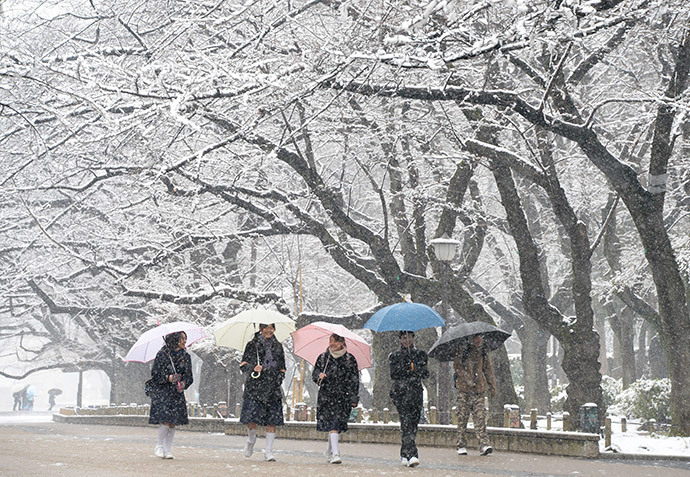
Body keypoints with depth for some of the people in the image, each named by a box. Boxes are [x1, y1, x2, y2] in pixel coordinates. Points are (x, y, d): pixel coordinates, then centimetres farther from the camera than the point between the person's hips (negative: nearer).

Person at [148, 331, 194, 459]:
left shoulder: (185, 356, 8)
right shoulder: (162, 354, -5)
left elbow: (189, 376, 11)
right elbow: (155, 374, -4)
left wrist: (183, 383, -10)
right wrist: (169, 378, -17)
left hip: (177, 393, 4)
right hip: (162, 392, -4)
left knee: (173, 423, 0)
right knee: (165, 421, -14)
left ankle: (167, 449, 10)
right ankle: (159, 446, 5)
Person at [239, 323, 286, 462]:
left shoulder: (278, 346, 14)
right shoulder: (252, 345, 5)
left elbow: (282, 368, 20)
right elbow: (243, 365, 3)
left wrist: (279, 380, 3)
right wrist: (253, 368, -16)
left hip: (272, 388, 3)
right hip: (255, 387, -3)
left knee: (272, 421, -3)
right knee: (252, 420, -11)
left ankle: (269, 452, 4)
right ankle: (251, 440, 21)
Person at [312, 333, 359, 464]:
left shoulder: (350, 359, 4)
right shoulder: (323, 357, 9)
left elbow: (354, 380, 5)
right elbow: (314, 373, 14)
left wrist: (354, 398, 1)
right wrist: (319, 376, -11)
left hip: (343, 397, 0)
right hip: (326, 395, 0)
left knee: (337, 423, 2)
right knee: (332, 424, -12)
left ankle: (330, 450, 23)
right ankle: (335, 453, -17)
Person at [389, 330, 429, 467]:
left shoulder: (420, 354, 13)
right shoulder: (394, 356, 8)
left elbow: (425, 374, 3)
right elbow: (394, 374, -5)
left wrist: (416, 365, -13)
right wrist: (403, 360, -14)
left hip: (416, 393, 3)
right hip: (400, 393, -3)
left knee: (413, 423, 2)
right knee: (406, 421, -16)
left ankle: (404, 455, 16)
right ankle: (412, 455, -24)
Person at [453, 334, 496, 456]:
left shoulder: (483, 353, 14)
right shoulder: (463, 352, 0)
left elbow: (488, 370, 22)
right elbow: (457, 366, -9)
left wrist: (492, 386, 18)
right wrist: (468, 380, -17)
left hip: (479, 390, 3)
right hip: (464, 389, -3)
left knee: (480, 416, -7)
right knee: (462, 416, 0)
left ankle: (484, 444, -13)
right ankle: (461, 445, 8)